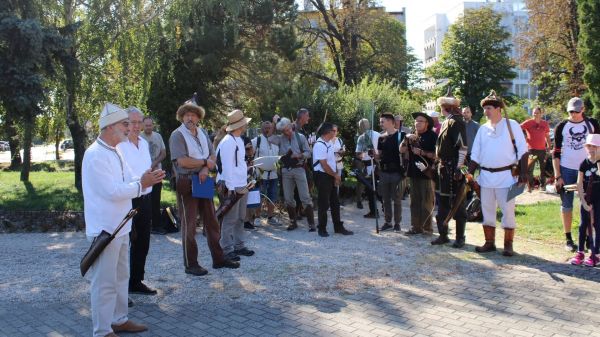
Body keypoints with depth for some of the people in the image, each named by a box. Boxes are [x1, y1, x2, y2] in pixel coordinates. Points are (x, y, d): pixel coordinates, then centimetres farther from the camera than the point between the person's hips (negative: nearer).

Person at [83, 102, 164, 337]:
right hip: (105, 229, -10)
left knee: (120, 277, 18)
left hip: (119, 227, 10)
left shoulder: (112, 152, 14)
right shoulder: (96, 154, -18)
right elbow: (112, 191, -24)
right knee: (104, 282, -1)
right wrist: (140, 184, -16)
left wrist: (144, 180, 6)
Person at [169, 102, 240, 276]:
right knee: (189, 224, 0)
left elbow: (212, 156, 10)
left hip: (203, 181, 7)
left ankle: (218, 258, 21)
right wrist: (205, 162, -8)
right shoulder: (177, 135, -9)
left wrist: (206, 169, -11)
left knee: (212, 221, 11)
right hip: (186, 182, -6)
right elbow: (182, 161, -19)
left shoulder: (203, 133, 12)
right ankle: (190, 264, 9)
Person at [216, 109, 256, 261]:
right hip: (233, 187, -9)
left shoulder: (239, 140, 15)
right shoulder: (228, 142, -15)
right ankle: (227, 250, 3)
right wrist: (230, 188, -21)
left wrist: (245, 184, 15)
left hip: (242, 186, 9)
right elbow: (227, 166, -19)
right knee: (230, 219, -3)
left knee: (240, 218, 14)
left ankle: (239, 246, 23)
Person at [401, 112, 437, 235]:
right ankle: (415, 226, 15)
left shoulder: (432, 136, -5)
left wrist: (422, 153, -17)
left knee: (427, 203, -1)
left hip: (427, 173, -7)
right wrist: (406, 139, -7)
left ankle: (427, 228, 5)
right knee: (415, 202, 9)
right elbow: (402, 150, 7)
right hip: (414, 173, 7)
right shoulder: (412, 136, 16)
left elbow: (436, 155, -12)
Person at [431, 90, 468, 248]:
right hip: (443, 168, 9)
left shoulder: (456, 122, -13)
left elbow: (463, 147, -19)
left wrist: (459, 168, -22)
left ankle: (460, 238, 8)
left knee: (457, 204, -1)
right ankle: (443, 235, 22)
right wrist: (439, 165, 20)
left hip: (453, 169, -9)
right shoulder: (446, 122, 15)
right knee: (442, 202, 13)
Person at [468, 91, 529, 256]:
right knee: (487, 210, 10)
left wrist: (523, 172, -10)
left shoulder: (511, 125, -1)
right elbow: (475, 155, 11)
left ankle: (508, 245, 10)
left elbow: (522, 150, -3)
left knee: (508, 211, -1)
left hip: (506, 176, -4)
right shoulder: (483, 129, 10)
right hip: (486, 176, 5)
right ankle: (489, 243, 21)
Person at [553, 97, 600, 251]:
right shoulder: (561, 127, 0)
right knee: (567, 205, 3)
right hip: (566, 170, -1)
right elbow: (556, 153, 0)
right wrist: (557, 176, -6)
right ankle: (568, 239, 11)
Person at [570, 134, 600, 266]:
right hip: (587, 198, 2)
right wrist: (583, 201, -6)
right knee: (583, 225, 8)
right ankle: (580, 252, 16)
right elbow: (579, 184, -1)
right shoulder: (584, 164, -1)